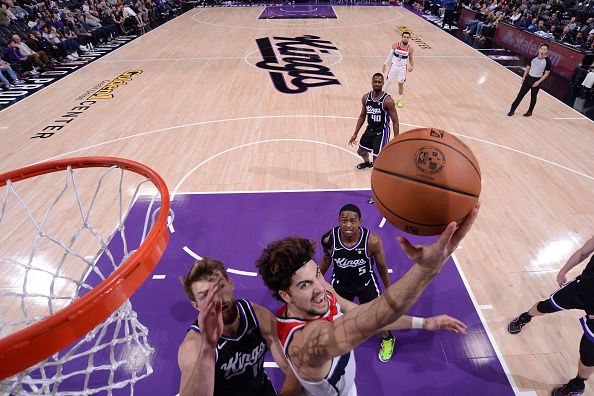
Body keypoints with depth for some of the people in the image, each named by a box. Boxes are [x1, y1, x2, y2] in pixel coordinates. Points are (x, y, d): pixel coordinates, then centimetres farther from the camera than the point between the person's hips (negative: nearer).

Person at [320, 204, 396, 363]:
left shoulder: (372, 240, -32)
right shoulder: (329, 239, -28)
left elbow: (382, 266, -12)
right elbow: (326, 259, -5)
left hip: (366, 284, -1)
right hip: (340, 284, 2)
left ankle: (388, 339, 54)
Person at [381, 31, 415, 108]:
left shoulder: (410, 48, -13)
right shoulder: (395, 45, -13)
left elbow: (410, 59, 0)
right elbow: (390, 56, 0)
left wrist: (412, 66, -19)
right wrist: (384, 65, 2)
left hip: (402, 68, 0)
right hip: (393, 66, 0)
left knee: (401, 84, 5)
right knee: (388, 82, 12)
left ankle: (399, 100, 22)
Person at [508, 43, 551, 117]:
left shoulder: (547, 61, -10)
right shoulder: (533, 58, 0)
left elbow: (546, 73, -8)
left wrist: (538, 82, -16)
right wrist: (524, 77, 5)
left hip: (536, 81, -3)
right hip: (528, 78, 3)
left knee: (533, 97, 9)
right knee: (520, 94, 1)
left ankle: (530, 112, 22)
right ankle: (512, 109, 7)